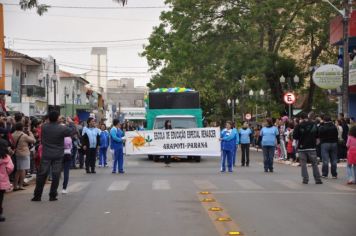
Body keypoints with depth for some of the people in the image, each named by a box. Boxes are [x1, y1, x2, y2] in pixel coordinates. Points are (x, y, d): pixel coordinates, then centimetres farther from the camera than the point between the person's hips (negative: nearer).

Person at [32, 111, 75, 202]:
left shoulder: (44, 127, -7)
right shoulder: (62, 129, -15)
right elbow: (73, 130, -1)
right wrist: (70, 122, 16)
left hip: (46, 155, 2)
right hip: (58, 156, -2)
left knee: (41, 175, 7)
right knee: (55, 175, 6)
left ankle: (37, 195, 9)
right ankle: (53, 196, 9)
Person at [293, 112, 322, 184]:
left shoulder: (299, 126, -9)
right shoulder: (314, 125, 0)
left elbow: (294, 136, -7)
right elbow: (317, 135, 8)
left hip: (302, 147, -2)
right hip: (312, 147, 2)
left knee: (303, 164, 6)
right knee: (314, 163, 8)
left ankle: (305, 179, 2)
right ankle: (317, 179, 7)